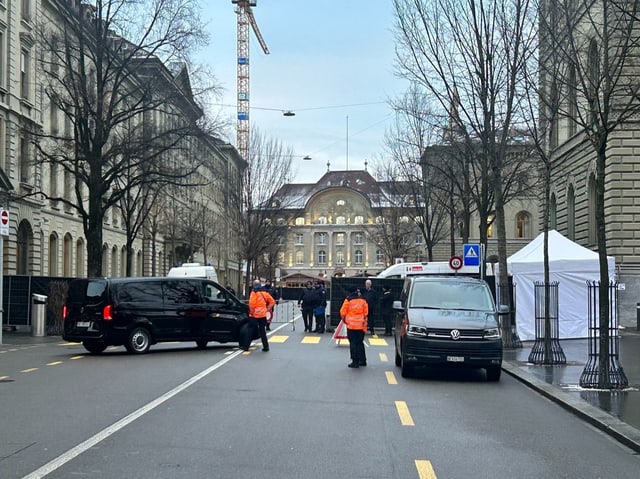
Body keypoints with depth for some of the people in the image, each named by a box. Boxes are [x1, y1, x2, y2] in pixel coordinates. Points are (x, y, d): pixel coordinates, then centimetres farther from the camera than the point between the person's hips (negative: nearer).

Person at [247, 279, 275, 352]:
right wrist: (267, 309, 12)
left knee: (251, 330, 4)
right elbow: (272, 301, 11)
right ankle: (265, 347, 8)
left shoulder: (254, 292, -9)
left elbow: (252, 304, -20)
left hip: (254, 315, -5)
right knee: (262, 331, 11)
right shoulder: (264, 292, 10)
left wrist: (251, 312, -7)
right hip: (263, 314, 5)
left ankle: (246, 346, 8)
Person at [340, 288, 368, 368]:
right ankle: (362, 360, 19)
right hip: (361, 325, 4)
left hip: (351, 325, -3)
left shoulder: (348, 300, -5)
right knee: (360, 343, 15)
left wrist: (344, 320, 10)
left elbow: (342, 312, -5)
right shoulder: (363, 301, 4)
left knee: (353, 343, 1)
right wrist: (364, 321, 14)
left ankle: (355, 362, -2)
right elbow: (366, 313, 3)